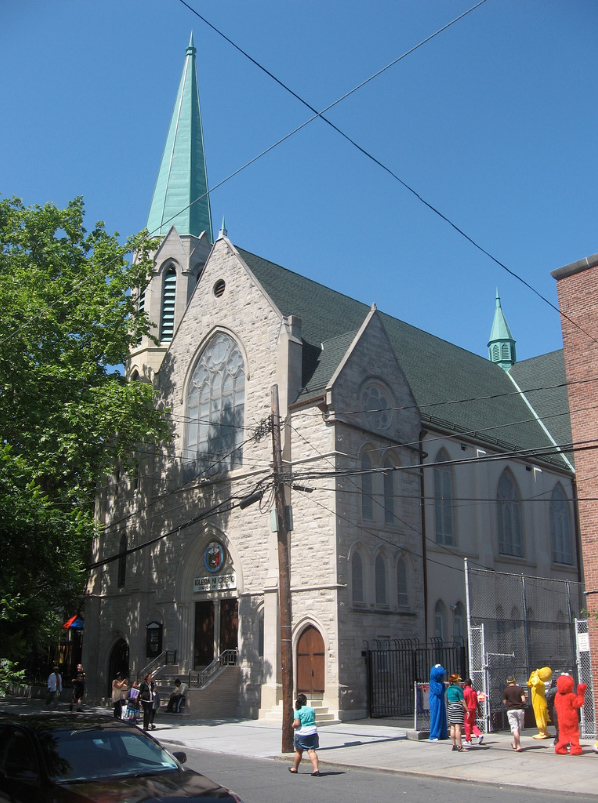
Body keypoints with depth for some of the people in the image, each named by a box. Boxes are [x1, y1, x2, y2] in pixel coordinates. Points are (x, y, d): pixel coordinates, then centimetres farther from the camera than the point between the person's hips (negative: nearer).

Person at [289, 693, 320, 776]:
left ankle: (295, 768, 29)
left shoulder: (298, 711, -9)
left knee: (298, 751, 13)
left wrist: (293, 726, 3)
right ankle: (316, 768, -15)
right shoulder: (311, 709, 5)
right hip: (312, 732, 3)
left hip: (301, 733, -3)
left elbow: (297, 724, -17)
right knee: (311, 751, 1)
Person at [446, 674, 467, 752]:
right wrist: (467, 710, -6)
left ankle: (454, 745, 13)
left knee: (452, 728, 10)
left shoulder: (448, 689, 12)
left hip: (451, 708, 7)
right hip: (458, 708, -7)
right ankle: (459, 746, -8)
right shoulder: (458, 689, -10)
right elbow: (462, 701, -11)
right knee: (458, 728, -8)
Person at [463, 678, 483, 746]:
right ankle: (479, 735, -1)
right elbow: (477, 702, 9)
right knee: (473, 723, 17)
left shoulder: (465, 691, -12)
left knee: (467, 724, 3)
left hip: (468, 709, -6)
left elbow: (463, 702, -15)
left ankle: (468, 740, 7)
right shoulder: (474, 691, 6)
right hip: (474, 709, 6)